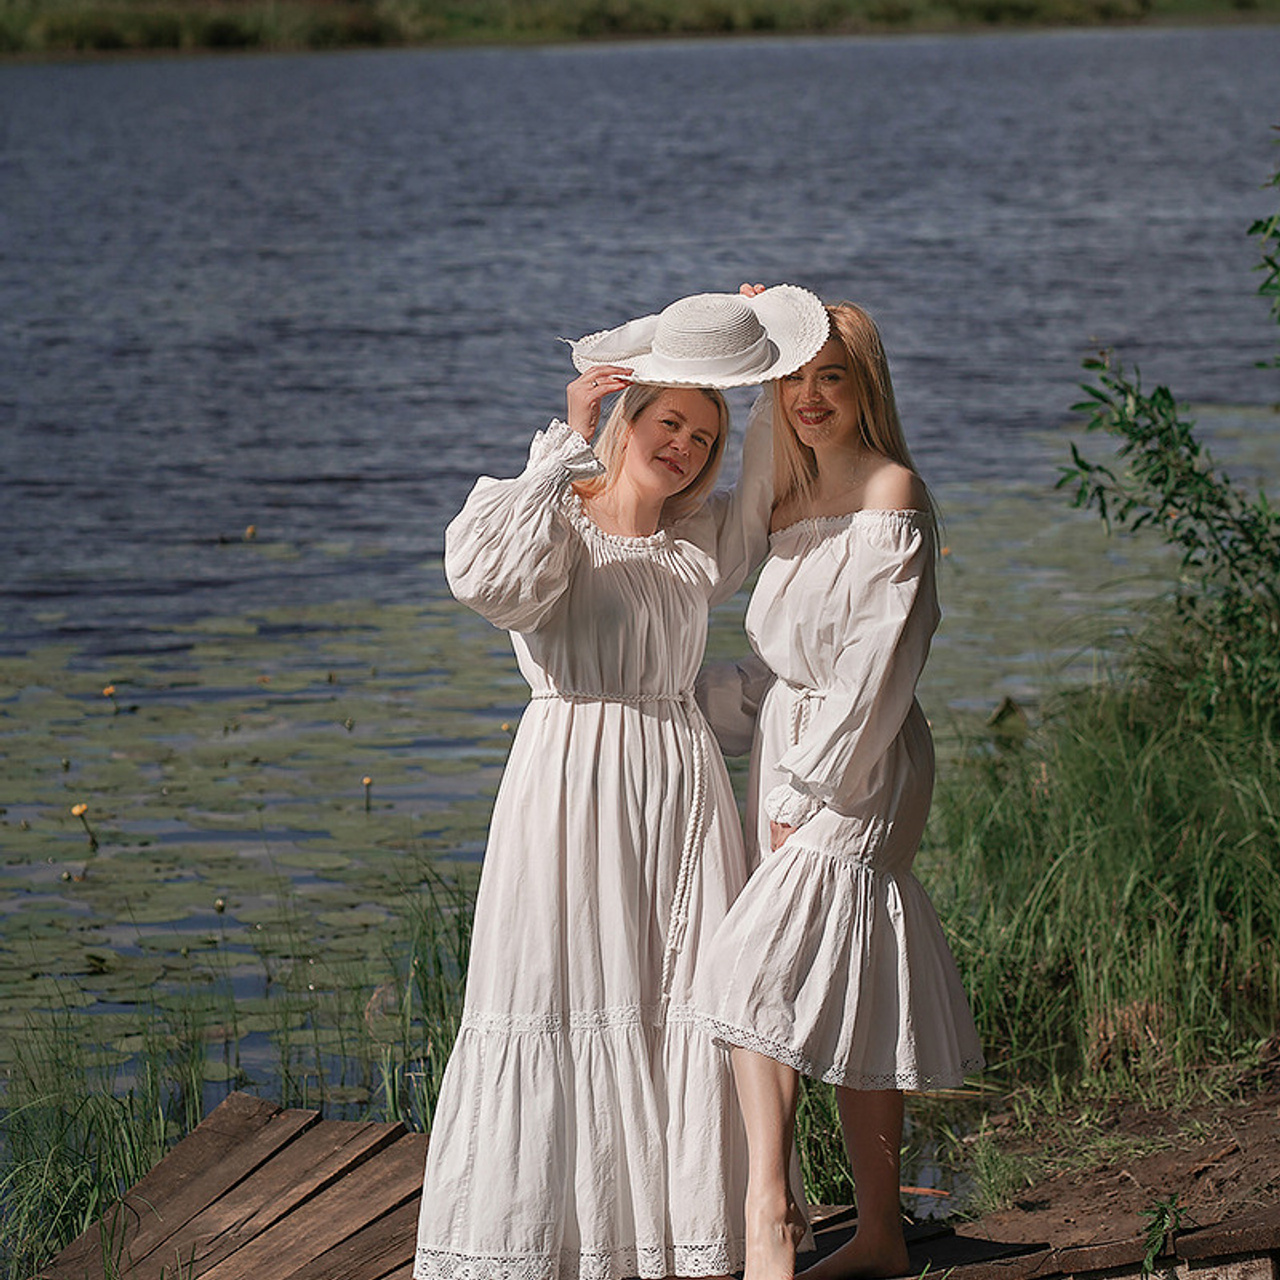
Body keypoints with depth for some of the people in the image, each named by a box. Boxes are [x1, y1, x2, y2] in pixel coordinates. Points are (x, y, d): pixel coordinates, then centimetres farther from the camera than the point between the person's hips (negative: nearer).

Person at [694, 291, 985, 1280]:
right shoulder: (797, 502, 16)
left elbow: (878, 661, -15)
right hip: (791, 762, 8)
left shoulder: (891, 495, -10)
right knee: (845, 1002, 9)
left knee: (759, 967, -19)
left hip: (857, 770, -8)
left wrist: (810, 789, -16)